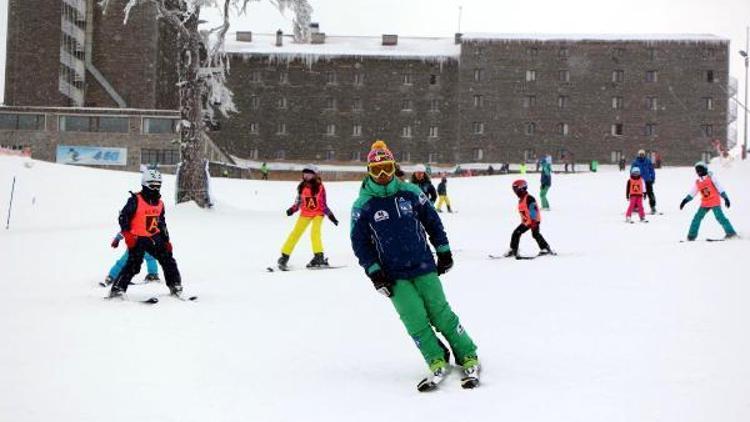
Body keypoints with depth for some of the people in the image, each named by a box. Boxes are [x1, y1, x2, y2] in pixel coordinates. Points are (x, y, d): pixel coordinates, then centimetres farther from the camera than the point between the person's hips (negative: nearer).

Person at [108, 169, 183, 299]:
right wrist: (127, 234, -21)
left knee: (168, 259, 3)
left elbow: (162, 223, 21)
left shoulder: (160, 204, 11)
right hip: (137, 238, -6)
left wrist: (166, 240, 17)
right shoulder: (135, 200, -10)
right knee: (134, 265, -15)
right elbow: (123, 217, -11)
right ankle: (117, 289, -8)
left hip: (154, 237, 6)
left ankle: (175, 285, 16)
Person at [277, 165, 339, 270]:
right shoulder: (302, 187, -1)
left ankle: (319, 257, -14)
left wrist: (330, 215, -8)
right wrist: (292, 209, -10)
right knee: (296, 233, 1)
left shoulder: (319, 187, -9)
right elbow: (298, 202, 8)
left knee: (315, 233, -21)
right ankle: (284, 256, 10)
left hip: (318, 213, -3)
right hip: (305, 213, 3)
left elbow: (323, 204, -3)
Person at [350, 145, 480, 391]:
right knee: (415, 320, -7)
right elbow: (359, 242, 1)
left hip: (424, 268, 1)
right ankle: (437, 363, 8)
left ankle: (469, 358, 13)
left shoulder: (411, 193, 0)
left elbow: (432, 220, 11)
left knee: (441, 313, 1)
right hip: (393, 276, 0)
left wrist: (444, 251, 10)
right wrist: (374, 273, -5)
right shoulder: (362, 206, -3)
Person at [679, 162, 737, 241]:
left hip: (715, 202, -6)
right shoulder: (697, 182, 11)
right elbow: (691, 193, 18)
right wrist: (685, 201, 9)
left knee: (720, 217, -15)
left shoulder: (711, 177, -3)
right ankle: (692, 236, 7)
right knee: (697, 218, 1)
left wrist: (726, 198, -10)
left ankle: (731, 232, -12)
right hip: (705, 204, 6)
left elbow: (719, 188, -5)